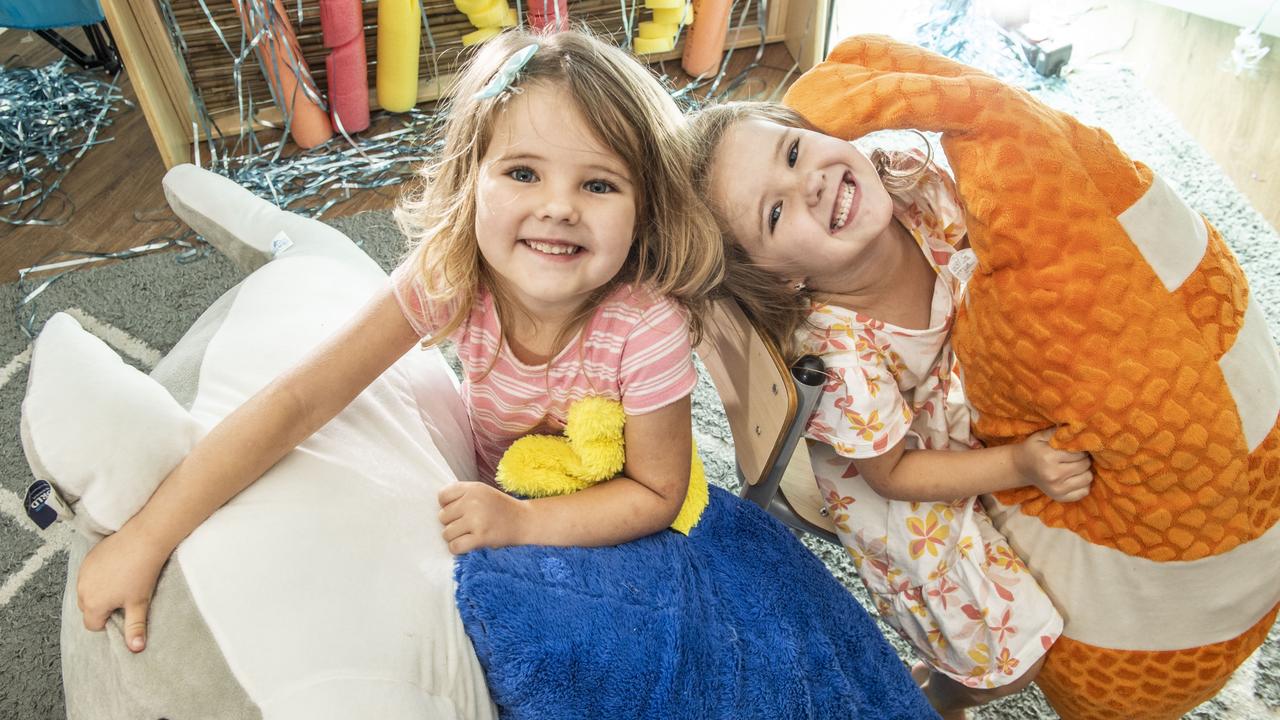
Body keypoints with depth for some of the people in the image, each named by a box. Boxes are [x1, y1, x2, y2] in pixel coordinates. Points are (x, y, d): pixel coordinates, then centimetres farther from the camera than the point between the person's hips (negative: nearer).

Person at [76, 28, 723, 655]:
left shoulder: (648, 326, -34)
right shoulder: (447, 273, -27)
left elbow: (657, 493, -21)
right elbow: (300, 399, -28)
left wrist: (519, 522, -33)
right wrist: (146, 536, -30)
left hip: (600, 528, -2)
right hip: (485, 486, 3)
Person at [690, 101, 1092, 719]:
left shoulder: (915, 185, -26)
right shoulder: (839, 356, -39)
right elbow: (892, 473, -20)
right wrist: (1020, 466, -25)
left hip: (970, 395, 6)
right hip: (893, 466, -5)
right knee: (1017, 652, 0)